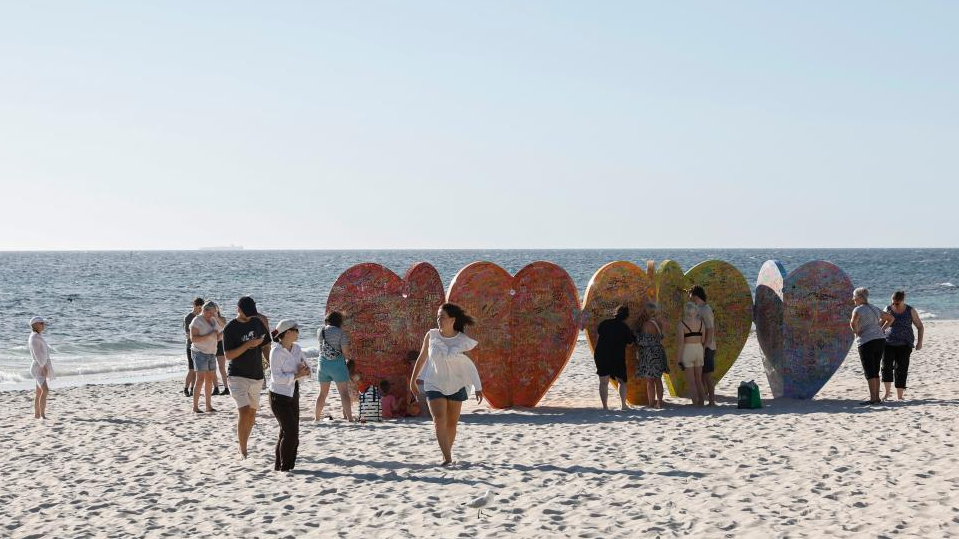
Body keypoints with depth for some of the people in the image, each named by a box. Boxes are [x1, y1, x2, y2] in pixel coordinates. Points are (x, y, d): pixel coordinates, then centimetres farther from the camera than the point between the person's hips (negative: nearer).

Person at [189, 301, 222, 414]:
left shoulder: (213, 321, 13)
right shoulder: (197, 321, -10)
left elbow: (216, 339, 19)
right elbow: (193, 338, -18)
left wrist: (222, 333, -1)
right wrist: (209, 335, -24)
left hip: (211, 353, 7)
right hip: (200, 353, -7)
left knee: (210, 379, 7)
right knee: (200, 379, -12)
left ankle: (208, 405, 12)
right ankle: (195, 406, -11)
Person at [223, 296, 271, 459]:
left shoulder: (257, 322, 6)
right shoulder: (230, 329, -9)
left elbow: (265, 346, 12)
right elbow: (228, 355, -13)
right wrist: (248, 345, -21)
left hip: (256, 375, 6)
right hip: (237, 376, -6)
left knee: (252, 413, 10)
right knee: (244, 411, -17)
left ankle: (243, 443, 26)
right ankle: (242, 451, -13)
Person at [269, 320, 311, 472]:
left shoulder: (296, 348, 4)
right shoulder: (276, 352, -18)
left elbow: (306, 366, 12)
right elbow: (277, 377, -23)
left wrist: (305, 369, -11)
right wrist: (297, 375, -24)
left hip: (293, 394, 8)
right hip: (279, 396, -8)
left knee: (292, 431, 11)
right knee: (289, 431, -10)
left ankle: (280, 465, 23)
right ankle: (284, 466, 2)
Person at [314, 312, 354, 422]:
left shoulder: (320, 331, 2)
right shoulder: (340, 332, -12)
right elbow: (345, 353, -13)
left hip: (323, 363, 5)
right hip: (337, 364, -5)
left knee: (323, 393, 18)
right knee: (344, 392, -2)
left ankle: (316, 417, 24)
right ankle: (349, 417, -7)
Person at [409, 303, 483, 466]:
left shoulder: (463, 341, -10)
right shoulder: (431, 335, -7)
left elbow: (469, 365, -4)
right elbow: (422, 358, 5)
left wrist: (478, 387, -8)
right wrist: (413, 380, 10)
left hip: (456, 385, 1)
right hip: (434, 385, -1)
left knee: (452, 423, 8)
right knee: (439, 419, -17)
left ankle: (448, 454, 26)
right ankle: (447, 458, -22)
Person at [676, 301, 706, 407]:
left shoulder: (681, 324, -9)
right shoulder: (701, 322, 4)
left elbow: (680, 343, -13)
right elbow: (703, 340, 6)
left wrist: (679, 359, -9)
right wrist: (703, 353, 16)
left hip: (687, 351, -5)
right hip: (699, 350, 5)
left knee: (690, 381, 2)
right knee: (698, 379, 15)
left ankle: (695, 403, 1)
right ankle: (701, 402, 16)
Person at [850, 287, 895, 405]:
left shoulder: (858, 310, -7)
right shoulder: (875, 309, 16)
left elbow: (853, 323, -27)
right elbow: (891, 318, 26)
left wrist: (857, 332, -9)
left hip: (866, 342, -7)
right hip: (880, 340, 7)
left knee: (870, 372, -7)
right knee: (875, 371, 13)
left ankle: (873, 398, -12)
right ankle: (877, 397, 13)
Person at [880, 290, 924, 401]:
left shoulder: (910, 311, -3)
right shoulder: (888, 309, 2)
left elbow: (920, 327, 3)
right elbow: (881, 325, 10)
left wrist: (919, 341, -7)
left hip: (904, 345, -1)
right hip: (889, 343, 1)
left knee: (901, 369, -5)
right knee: (886, 367, -12)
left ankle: (899, 396, 0)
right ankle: (887, 392, 4)